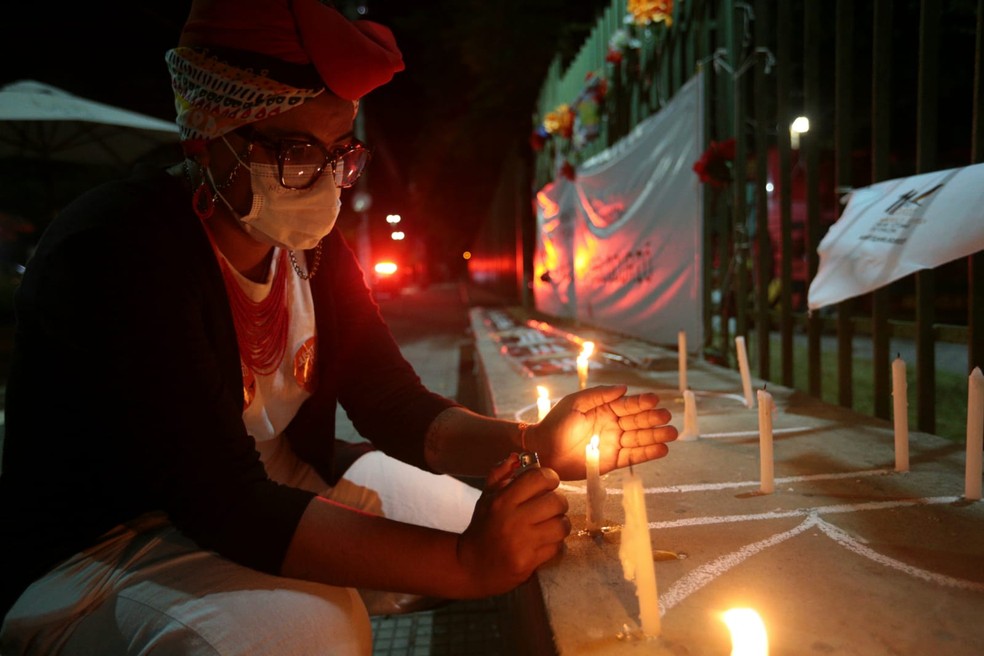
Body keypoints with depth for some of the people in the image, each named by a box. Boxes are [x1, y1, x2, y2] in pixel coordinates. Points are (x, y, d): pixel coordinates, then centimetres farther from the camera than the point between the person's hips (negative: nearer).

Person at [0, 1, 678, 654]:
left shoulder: (312, 245, -2)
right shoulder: (117, 251, -26)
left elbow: (394, 405, -5)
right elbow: (227, 506, -32)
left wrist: (536, 444, -22)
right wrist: (467, 563, -35)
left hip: (280, 496, 7)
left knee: (523, 531, 5)